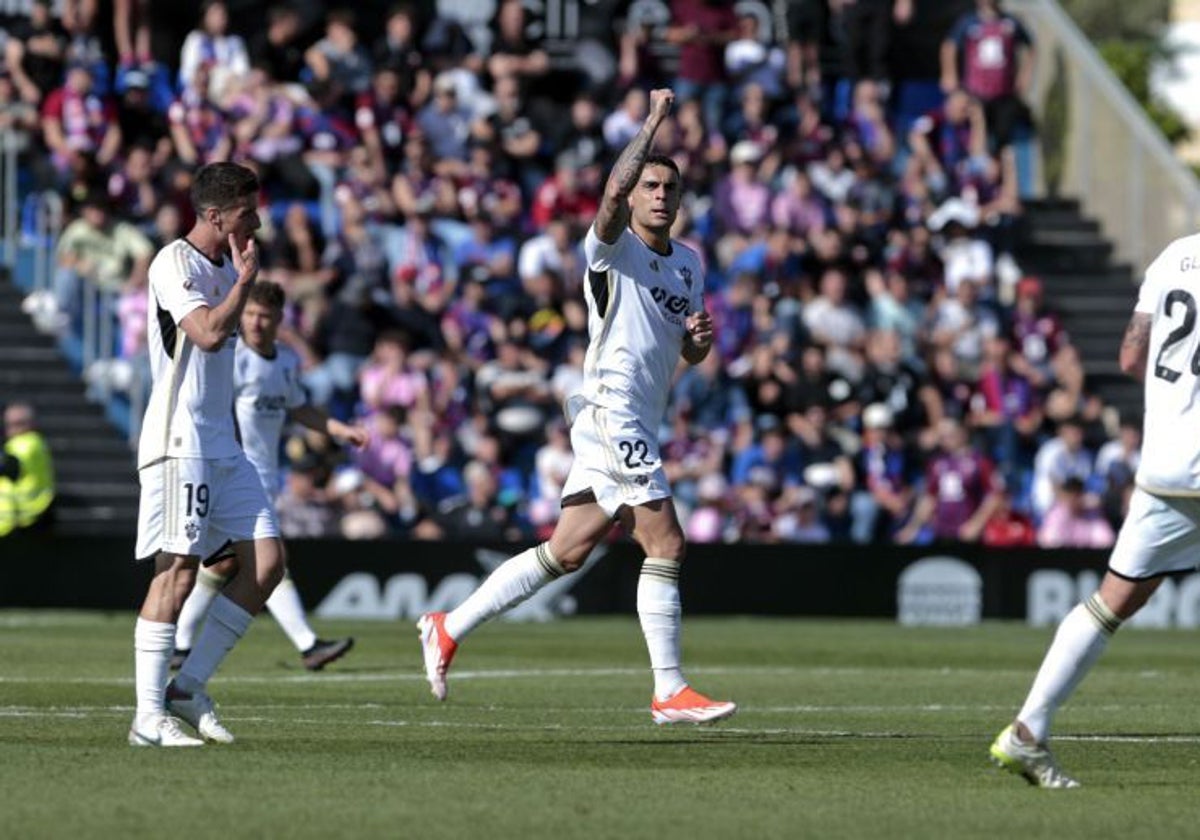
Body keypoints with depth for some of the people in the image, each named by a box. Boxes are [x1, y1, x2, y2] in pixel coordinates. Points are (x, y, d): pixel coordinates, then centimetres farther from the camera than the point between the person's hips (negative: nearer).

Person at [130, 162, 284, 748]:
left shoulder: (227, 267, 17)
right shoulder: (175, 264, -10)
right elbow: (208, 333, -25)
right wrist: (246, 280, -11)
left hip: (221, 446, 9)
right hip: (178, 443, -9)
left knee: (267, 561, 1)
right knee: (178, 570, -11)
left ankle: (189, 688, 6)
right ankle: (149, 715, -7)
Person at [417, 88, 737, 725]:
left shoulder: (687, 262, 18)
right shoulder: (615, 248, -6)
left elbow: (688, 352, 25)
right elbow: (614, 191, -28)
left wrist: (700, 337, 2)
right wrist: (651, 124, -26)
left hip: (635, 427, 8)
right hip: (611, 415, -8)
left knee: (566, 552, 9)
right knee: (666, 545, -13)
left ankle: (449, 628, 17)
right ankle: (669, 692, -11)